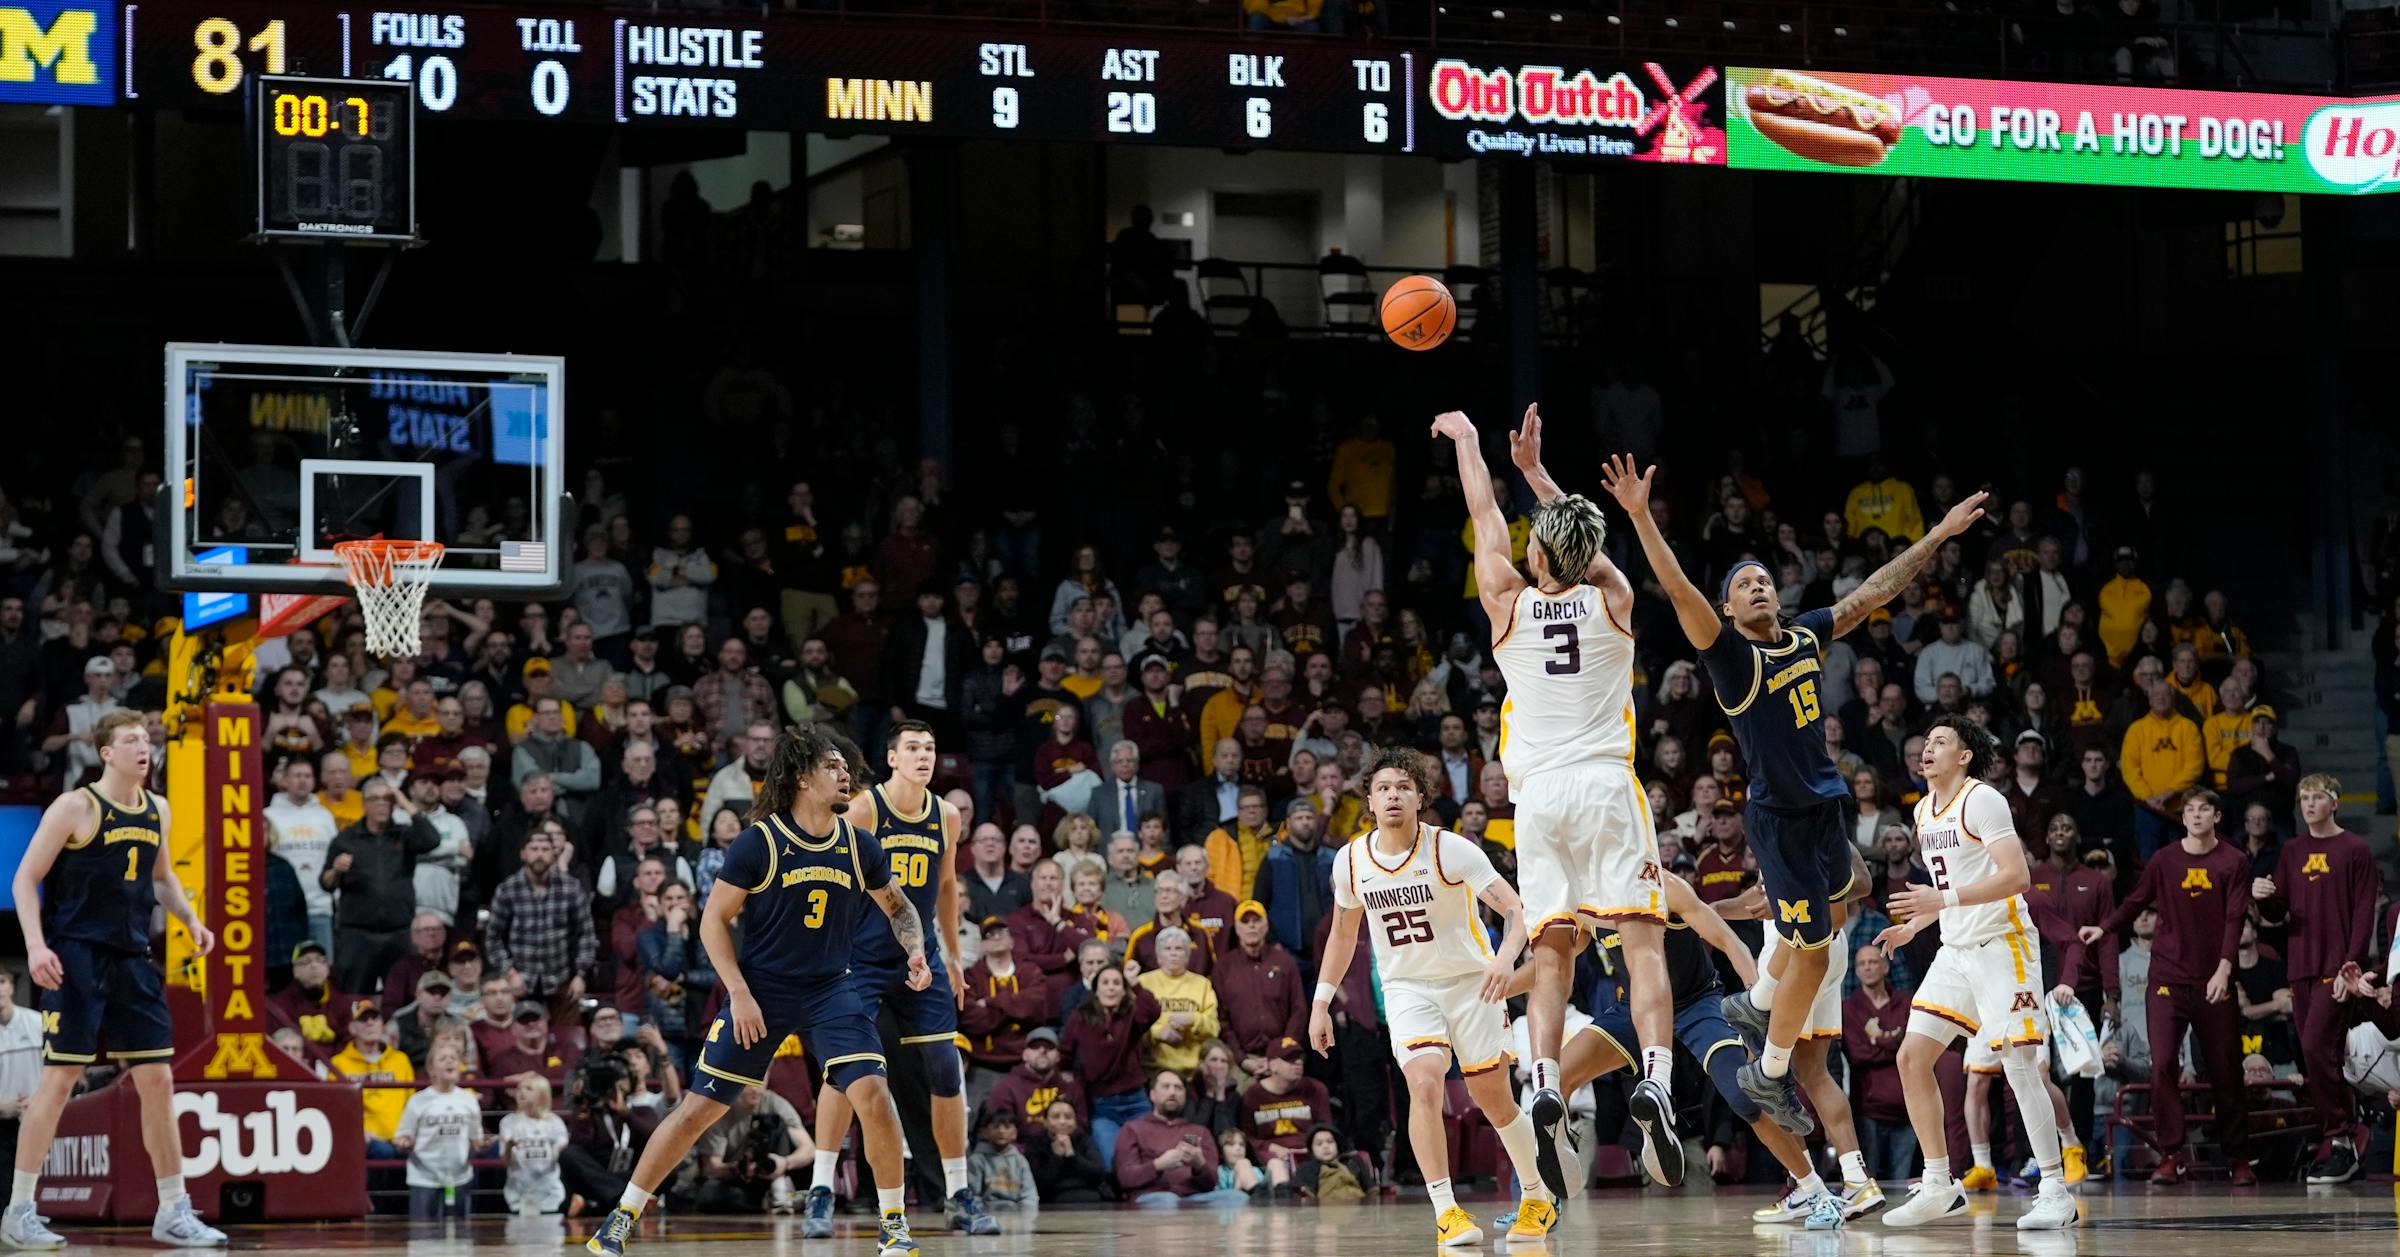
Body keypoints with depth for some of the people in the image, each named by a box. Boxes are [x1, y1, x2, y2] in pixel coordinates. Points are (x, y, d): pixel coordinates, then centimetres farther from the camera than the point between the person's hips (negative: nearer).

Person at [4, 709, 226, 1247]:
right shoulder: (75, 807, -8)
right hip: (76, 955, -6)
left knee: (158, 1081, 4)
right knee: (61, 1077, -7)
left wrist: (191, 921, 10)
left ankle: (173, 1212, 11)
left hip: (132, 959, 6)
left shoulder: (158, 811, 11)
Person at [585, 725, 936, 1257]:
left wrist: (915, 951, -3)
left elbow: (898, 906, 16)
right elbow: (714, 920, -6)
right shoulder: (759, 843, -12)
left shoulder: (860, 846, -1)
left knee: (872, 1093, -17)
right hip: (760, 990, -2)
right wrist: (739, 994, -14)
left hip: (829, 991, 2)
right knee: (699, 1108, -2)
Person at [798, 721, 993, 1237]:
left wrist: (953, 956, 20)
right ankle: (821, 1193, -10)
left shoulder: (946, 817, 3)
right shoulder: (863, 810, -12)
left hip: (921, 957, 5)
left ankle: (960, 1197, 12)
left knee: (947, 1072, 2)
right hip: (862, 957, -4)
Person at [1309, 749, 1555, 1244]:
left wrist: (1505, 958, -42)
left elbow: (1517, 909, -22)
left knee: (1495, 1101, 4)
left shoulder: (1451, 850, -17)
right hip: (1406, 988, 2)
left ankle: (1539, 1196, 28)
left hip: (1469, 982, -2)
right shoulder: (1351, 861, -5)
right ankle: (1446, 1211, -19)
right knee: (1425, 1085, -23)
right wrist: (1321, 1004, 10)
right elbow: (1343, 933, 13)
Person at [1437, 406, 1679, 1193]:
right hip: (1607, 784, -1)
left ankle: (1545, 1089, -18)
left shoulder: (1507, 605, 5)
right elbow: (1584, 538, 27)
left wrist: (1467, 441, 36)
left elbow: (1485, 518, 21)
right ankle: (1656, 1080, -27)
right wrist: (1534, 469, 38)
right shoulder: (1612, 598, 6)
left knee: (1551, 959, 2)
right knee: (1643, 944, -7)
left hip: (1539, 795, 1)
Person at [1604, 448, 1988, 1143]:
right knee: (1813, 954, -2)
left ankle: (1754, 1006, 47)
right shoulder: (1731, 653, -15)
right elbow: (1680, 590, -29)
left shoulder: (1805, 635, 4)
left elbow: (1872, 593, 12)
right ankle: (1770, 1075, 15)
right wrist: (1640, 516, -41)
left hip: (1824, 806, 7)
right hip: (1778, 817, -7)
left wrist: (1938, 536, 13)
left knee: (1825, 922, 26)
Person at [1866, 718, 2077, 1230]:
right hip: (1956, 951, 9)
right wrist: (1912, 926, 16)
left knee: (2020, 1065, -13)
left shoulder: (1982, 800, -12)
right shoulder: (1925, 810, 14)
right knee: (1912, 1058, 2)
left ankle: (2056, 1193, -10)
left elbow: (2016, 876, -22)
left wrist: (1944, 900, -28)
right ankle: (1939, 1187, 9)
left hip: (2002, 945, -9)